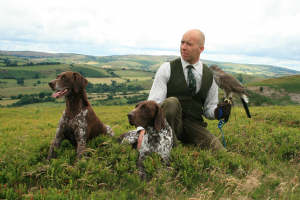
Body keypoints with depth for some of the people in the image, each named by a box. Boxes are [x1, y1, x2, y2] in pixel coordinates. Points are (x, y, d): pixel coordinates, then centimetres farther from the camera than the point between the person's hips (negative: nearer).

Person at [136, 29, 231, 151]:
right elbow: (154, 101, -11)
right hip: (169, 123, -2)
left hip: (195, 125, 3)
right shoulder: (167, 69, -2)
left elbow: (208, 108, 13)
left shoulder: (210, 76, 8)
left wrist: (217, 112, -12)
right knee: (171, 102, -34)